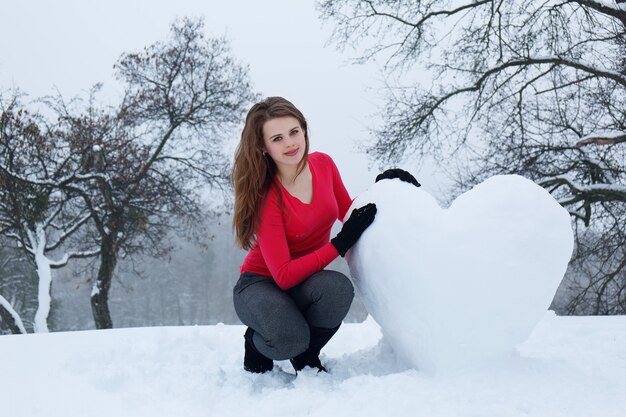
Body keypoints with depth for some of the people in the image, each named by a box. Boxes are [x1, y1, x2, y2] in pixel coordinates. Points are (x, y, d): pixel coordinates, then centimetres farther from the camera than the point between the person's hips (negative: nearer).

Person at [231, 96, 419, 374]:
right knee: (288, 339, -38)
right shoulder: (265, 196, -23)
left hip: (306, 283, 5)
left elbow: (347, 213, 11)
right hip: (261, 284, -5)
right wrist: (341, 243, -30)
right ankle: (256, 344, 2)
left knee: (339, 288, -33)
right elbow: (284, 276, -28)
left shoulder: (323, 164, -7)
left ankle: (306, 356, -1)